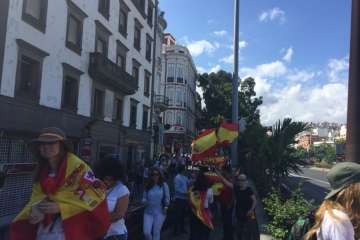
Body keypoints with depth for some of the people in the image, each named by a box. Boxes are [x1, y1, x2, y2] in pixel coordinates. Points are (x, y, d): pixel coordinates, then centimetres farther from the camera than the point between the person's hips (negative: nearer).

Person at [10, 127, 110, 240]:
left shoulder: (77, 166, -15)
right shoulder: (42, 169, 8)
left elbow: (95, 193, -17)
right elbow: (37, 195, 9)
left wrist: (60, 207, -18)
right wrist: (35, 209, -15)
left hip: (71, 221, -6)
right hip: (45, 224, 6)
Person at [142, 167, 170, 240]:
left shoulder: (164, 185, -2)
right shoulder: (148, 186, 4)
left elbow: (167, 197, -2)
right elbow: (144, 198, 7)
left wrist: (166, 206, -15)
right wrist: (144, 201, -13)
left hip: (160, 212, -2)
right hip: (148, 212, 2)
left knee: (156, 232, 5)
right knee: (146, 232, -5)